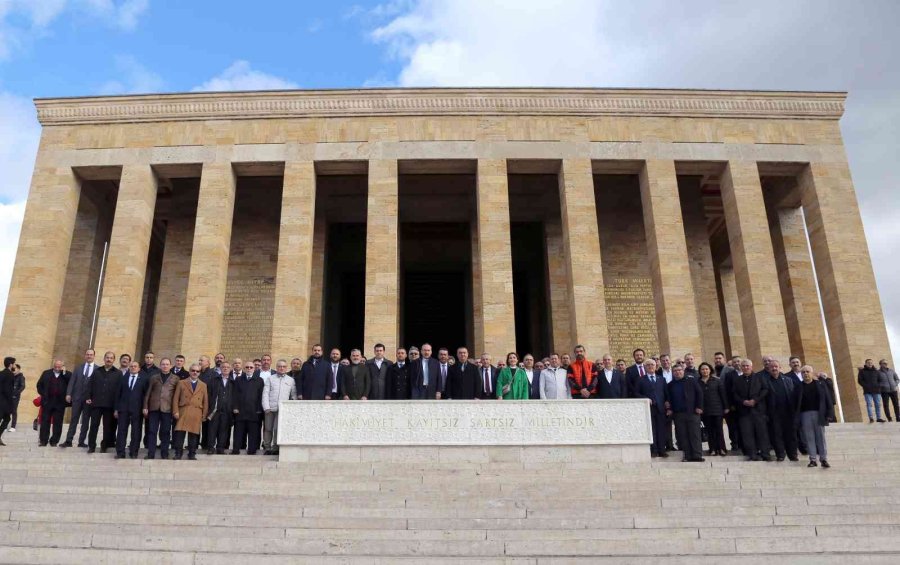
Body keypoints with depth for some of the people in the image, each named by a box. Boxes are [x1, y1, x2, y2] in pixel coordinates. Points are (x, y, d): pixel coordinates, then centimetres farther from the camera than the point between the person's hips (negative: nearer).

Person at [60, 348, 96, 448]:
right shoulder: (78, 368, 9)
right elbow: (72, 382, 4)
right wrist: (68, 394, -7)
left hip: (89, 399, -2)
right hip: (77, 397, 2)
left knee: (85, 421, 5)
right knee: (73, 419, 2)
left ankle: (81, 441, 10)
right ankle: (68, 441, 4)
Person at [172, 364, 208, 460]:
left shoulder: (203, 385, 14)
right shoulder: (181, 383, 10)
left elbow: (205, 402, 12)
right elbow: (175, 399, 5)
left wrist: (204, 415, 7)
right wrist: (175, 412, -5)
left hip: (196, 414, 1)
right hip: (183, 413, -1)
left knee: (193, 434, 0)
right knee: (179, 433, -8)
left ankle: (192, 454, 9)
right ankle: (178, 454, 1)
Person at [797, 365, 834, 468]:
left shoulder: (820, 384, 4)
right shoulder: (799, 387, 5)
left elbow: (828, 399, 1)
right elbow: (797, 403, 4)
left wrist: (829, 414, -7)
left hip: (819, 414, 0)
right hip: (805, 414, 1)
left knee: (821, 437, 4)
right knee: (810, 437, 3)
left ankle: (824, 459, 9)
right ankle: (812, 459, 6)